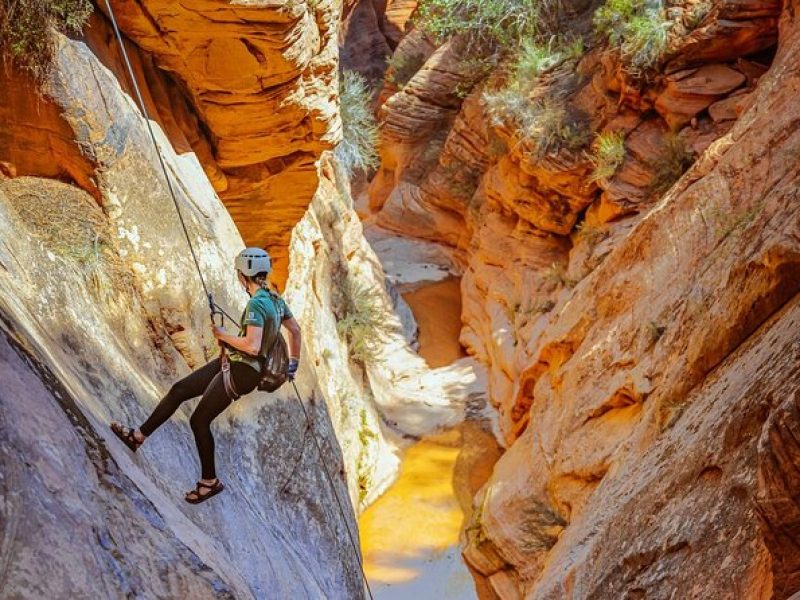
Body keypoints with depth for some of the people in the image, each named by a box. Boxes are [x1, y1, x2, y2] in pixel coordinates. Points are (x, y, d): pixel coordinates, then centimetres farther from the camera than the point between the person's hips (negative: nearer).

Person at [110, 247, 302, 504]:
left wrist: (223, 335, -14)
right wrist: (293, 364, 28)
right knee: (179, 390, 11)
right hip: (232, 363, 10)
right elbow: (296, 331, 17)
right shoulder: (275, 299, 6)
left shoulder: (256, 303, -23)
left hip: (241, 372, -10)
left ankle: (210, 481, 16)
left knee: (199, 420, 1)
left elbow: (252, 346, -31)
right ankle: (139, 435, 21)